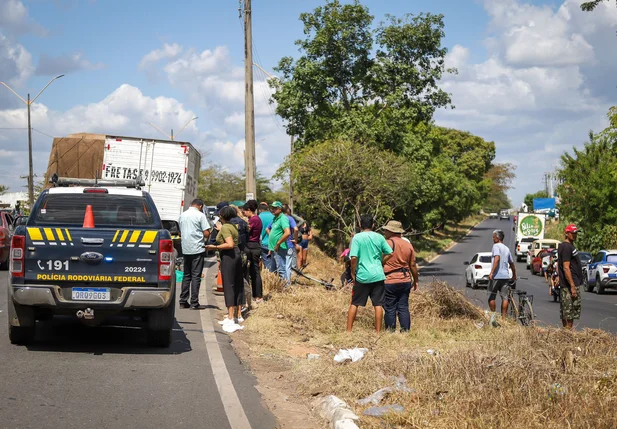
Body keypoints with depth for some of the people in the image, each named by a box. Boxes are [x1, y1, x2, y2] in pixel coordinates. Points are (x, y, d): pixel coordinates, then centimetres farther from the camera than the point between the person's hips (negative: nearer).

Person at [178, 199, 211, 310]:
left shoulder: (182, 215, 12)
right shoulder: (200, 215, -8)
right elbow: (206, 233, -12)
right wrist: (204, 238, 8)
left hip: (186, 249, 6)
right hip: (197, 248, -6)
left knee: (186, 275, 13)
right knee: (196, 276, -3)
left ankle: (183, 301, 12)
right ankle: (194, 303, -5)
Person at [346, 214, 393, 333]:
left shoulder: (357, 237, -7)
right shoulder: (379, 237, 2)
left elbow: (354, 258, -13)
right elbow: (390, 253, 4)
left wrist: (353, 272, -1)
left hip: (362, 276, -2)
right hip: (378, 275, 2)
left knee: (354, 304, 8)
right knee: (378, 304, 6)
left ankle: (349, 331, 10)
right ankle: (378, 331, 8)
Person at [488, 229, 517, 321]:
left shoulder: (496, 246, -4)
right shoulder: (507, 248, 18)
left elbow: (497, 259, -21)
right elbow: (512, 264, 24)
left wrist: (492, 272, -26)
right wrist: (514, 276, 36)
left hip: (496, 276, -6)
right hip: (505, 276, 6)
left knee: (491, 296, 5)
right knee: (504, 297, 4)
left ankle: (493, 315, 4)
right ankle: (503, 318, 3)